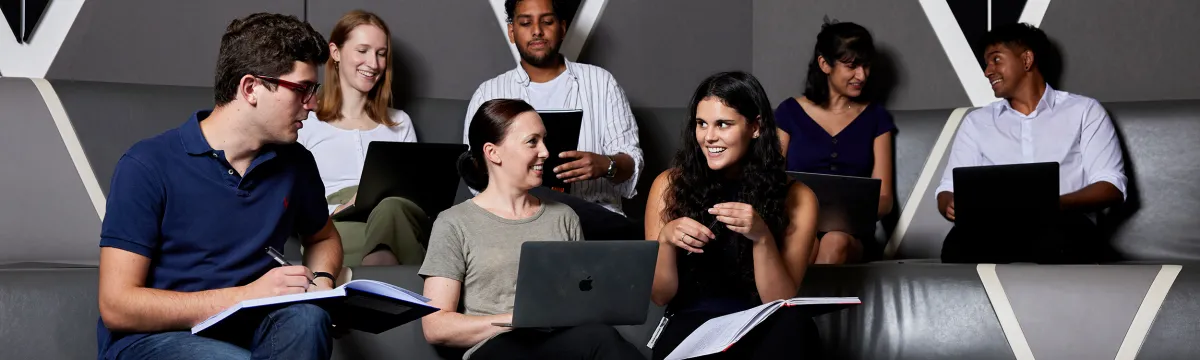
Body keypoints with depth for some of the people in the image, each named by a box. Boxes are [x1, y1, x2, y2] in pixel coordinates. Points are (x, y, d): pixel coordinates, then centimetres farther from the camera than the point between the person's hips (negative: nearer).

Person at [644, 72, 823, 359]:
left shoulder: (795, 198, -2)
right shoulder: (670, 185, 0)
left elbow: (781, 303, -6)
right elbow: (660, 296, 2)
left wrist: (761, 238, -23)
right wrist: (666, 240, -18)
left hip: (765, 331, 1)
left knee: (792, 327, -35)